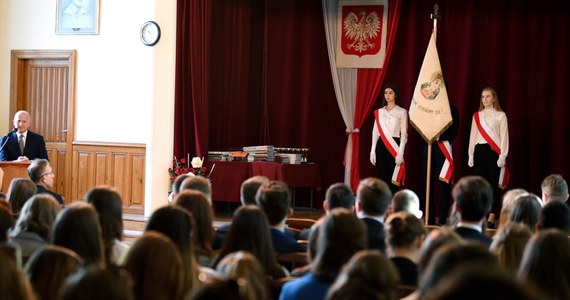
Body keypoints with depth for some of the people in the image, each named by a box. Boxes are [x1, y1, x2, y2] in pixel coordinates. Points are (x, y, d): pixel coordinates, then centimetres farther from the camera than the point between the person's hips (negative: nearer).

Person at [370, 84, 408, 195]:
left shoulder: (402, 112, 0)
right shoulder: (379, 112, 11)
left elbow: (404, 134, -4)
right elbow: (375, 132, 12)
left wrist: (400, 153, -12)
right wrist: (373, 151, 4)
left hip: (394, 146, -3)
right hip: (381, 146, 3)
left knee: (393, 179, -4)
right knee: (381, 178, 4)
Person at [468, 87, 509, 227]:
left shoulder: (501, 115, 2)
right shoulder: (477, 116, 14)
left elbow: (504, 136, -2)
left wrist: (502, 156, -9)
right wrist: (471, 156, 10)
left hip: (494, 152, -4)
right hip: (479, 151, 4)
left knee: (494, 185, -4)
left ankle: (491, 219, -2)